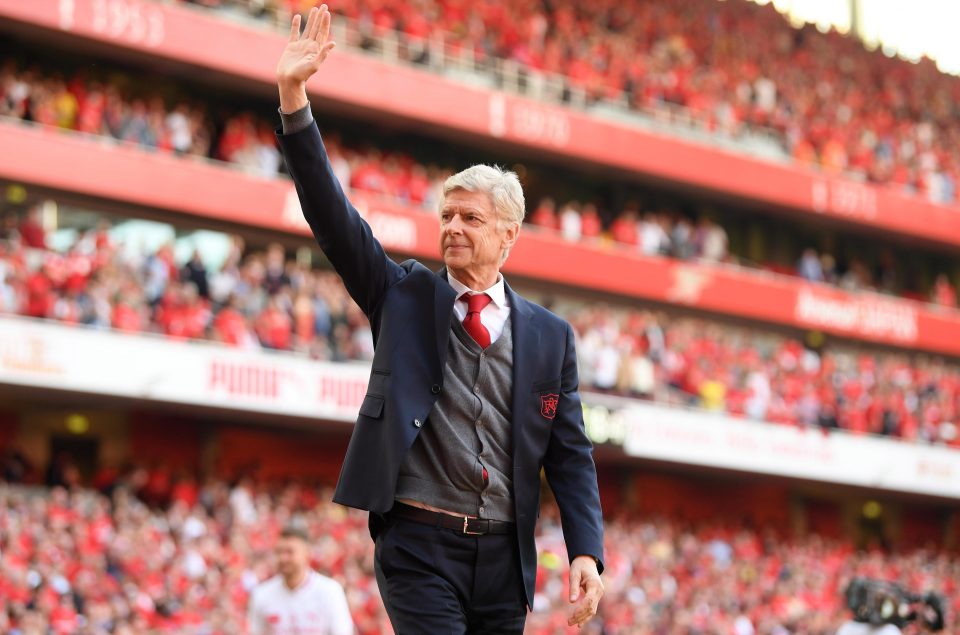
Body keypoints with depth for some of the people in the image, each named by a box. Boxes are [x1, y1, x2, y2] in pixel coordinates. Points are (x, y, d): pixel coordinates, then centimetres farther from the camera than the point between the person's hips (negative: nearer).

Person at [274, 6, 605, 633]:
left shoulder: (550, 336, 8)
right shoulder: (405, 296, 6)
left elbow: (571, 455, 7)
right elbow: (332, 216, -4)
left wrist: (586, 552, -6)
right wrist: (294, 98, -15)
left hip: (505, 556, 2)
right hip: (420, 542, -2)